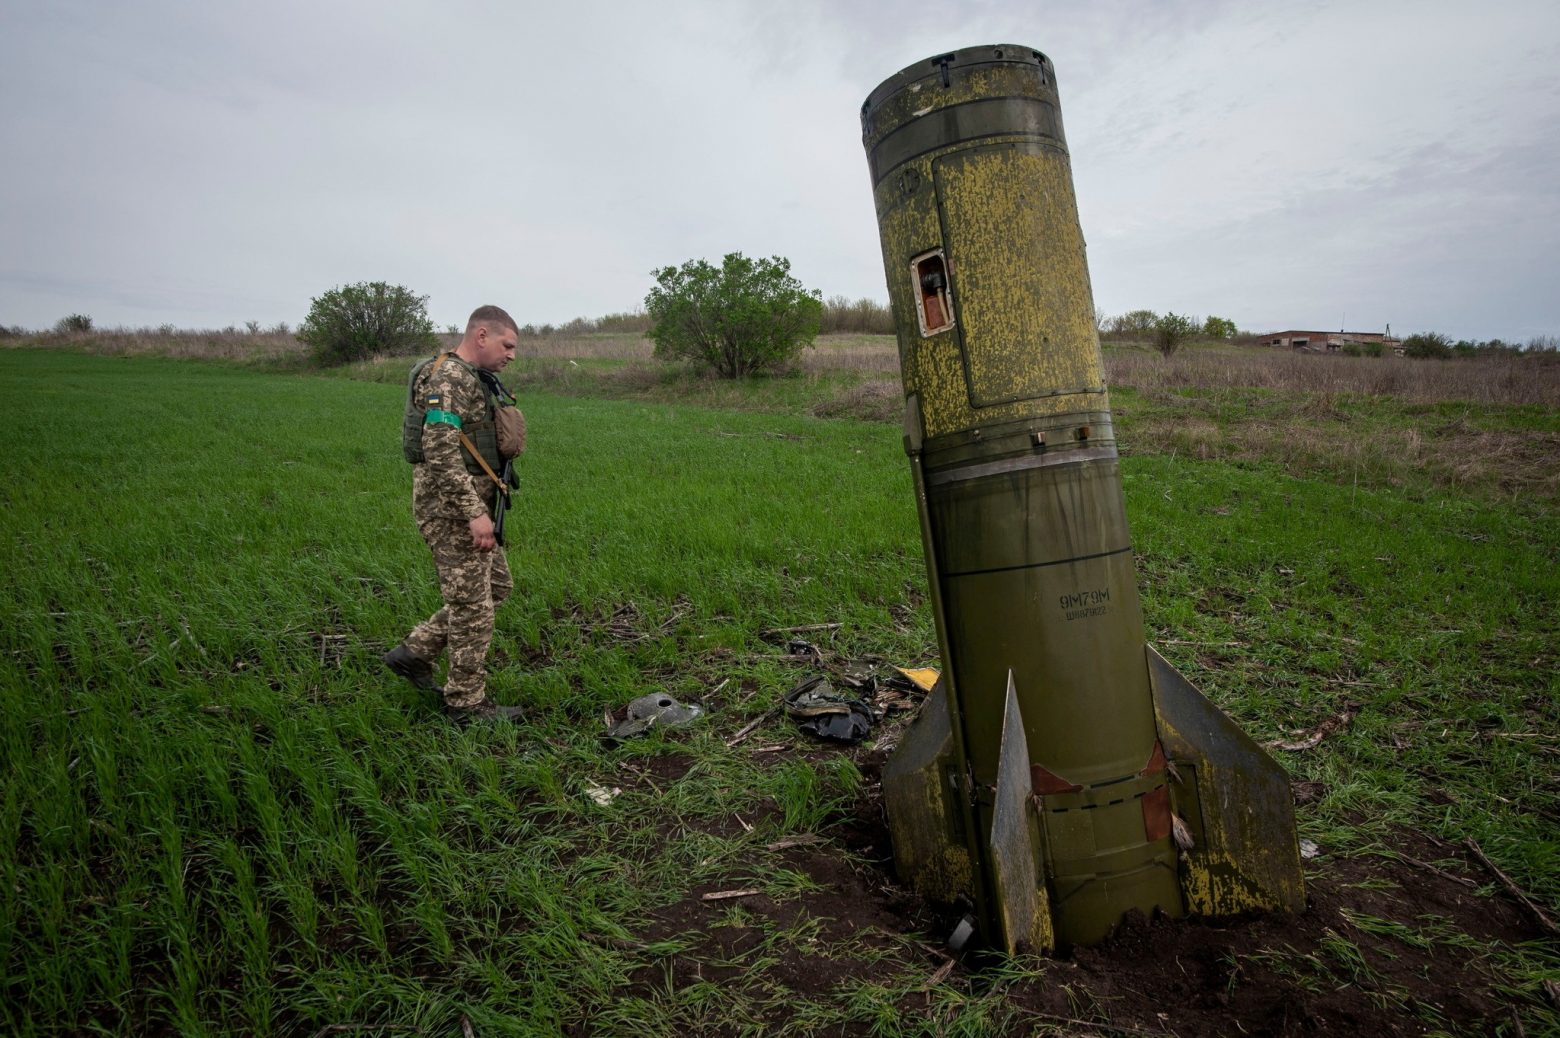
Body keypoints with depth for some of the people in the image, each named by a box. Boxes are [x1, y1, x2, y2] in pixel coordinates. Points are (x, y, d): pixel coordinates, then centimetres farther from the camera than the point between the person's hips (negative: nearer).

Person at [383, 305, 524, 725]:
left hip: (471, 505, 10)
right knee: (472, 603, -1)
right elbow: (441, 451, -27)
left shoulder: (475, 378, 14)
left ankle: (415, 652, 25)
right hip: (452, 509, -10)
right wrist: (475, 512, -28)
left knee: (496, 586, 18)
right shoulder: (447, 378, -17)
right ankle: (467, 702, 13)